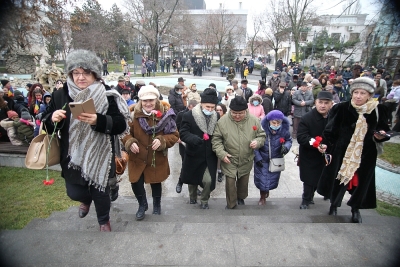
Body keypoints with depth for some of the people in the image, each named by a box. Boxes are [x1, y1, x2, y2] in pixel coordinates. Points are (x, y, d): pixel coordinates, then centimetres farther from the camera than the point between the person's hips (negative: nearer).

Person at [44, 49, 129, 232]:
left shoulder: (107, 96, -10)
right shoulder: (60, 95, -1)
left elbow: (121, 124, -16)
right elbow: (48, 125, 6)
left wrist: (98, 120, -33)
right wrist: (53, 118, -17)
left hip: (99, 156, -2)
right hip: (72, 156, 3)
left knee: (101, 192, 12)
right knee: (74, 193, 10)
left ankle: (104, 221, 45)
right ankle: (86, 199, 51)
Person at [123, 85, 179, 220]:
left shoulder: (165, 114, -10)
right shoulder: (134, 114, -9)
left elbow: (174, 135, -6)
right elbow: (126, 132, 2)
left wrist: (162, 141, -24)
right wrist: (130, 142, -18)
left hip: (157, 159, 0)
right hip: (137, 158, 0)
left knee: (156, 183, 17)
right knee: (136, 183, 3)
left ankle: (157, 205, 48)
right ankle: (142, 205, 36)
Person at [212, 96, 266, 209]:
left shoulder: (254, 120, -9)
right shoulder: (223, 121, -14)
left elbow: (262, 135, 4)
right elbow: (216, 139, -7)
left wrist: (257, 141, -18)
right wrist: (221, 153, -17)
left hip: (246, 161, 3)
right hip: (229, 160, -2)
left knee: (243, 182, 22)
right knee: (230, 183, 2)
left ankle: (241, 198, 50)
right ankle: (231, 205, 26)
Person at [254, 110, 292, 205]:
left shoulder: (284, 130, -18)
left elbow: (289, 140, 1)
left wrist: (286, 146, -22)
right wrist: (257, 157, -14)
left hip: (276, 160, 3)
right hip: (262, 159, -2)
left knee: (272, 179, 17)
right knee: (262, 180, 5)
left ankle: (267, 189, 52)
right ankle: (262, 197, 35)